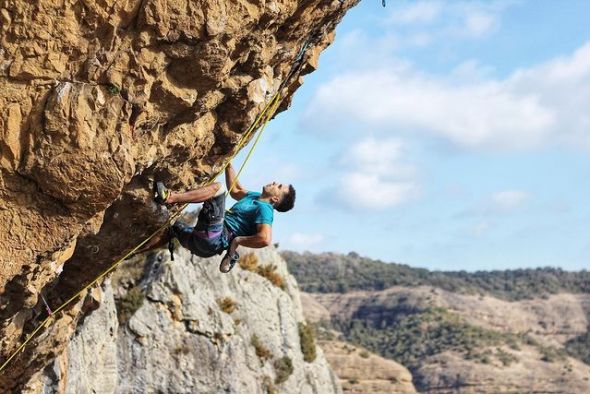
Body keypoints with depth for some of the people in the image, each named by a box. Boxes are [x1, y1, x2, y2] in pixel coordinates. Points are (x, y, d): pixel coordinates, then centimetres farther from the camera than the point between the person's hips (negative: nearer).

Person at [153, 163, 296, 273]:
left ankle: (171, 197, -21)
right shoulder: (255, 197, 20)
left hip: (213, 240, -10)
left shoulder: (265, 209, -8)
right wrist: (228, 164, 33)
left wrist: (235, 241, -17)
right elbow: (235, 190, 38)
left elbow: (265, 239, -25)